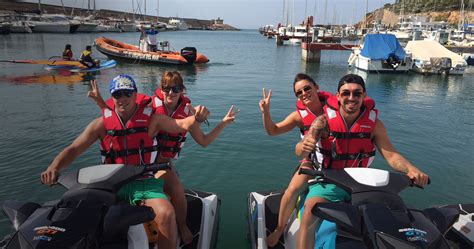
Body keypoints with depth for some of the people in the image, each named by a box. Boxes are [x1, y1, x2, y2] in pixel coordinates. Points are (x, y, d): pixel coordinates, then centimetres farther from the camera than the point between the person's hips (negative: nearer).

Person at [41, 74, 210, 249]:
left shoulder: (151, 119, 0)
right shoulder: (101, 124, 3)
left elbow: (182, 124, -9)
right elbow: (73, 149, 2)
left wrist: (196, 117, -32)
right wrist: (54, 167, -17)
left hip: (144, 181, -2)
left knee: (166, 213, -28)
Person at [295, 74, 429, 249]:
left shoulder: (374, 124, -4)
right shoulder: (324, 121, -11)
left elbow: (391, 155, -10)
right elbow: (300, 152, -19)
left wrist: (410, 169, -31)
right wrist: (305, 146, -44)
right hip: (327, 181, -3)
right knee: (310, 214, -29)